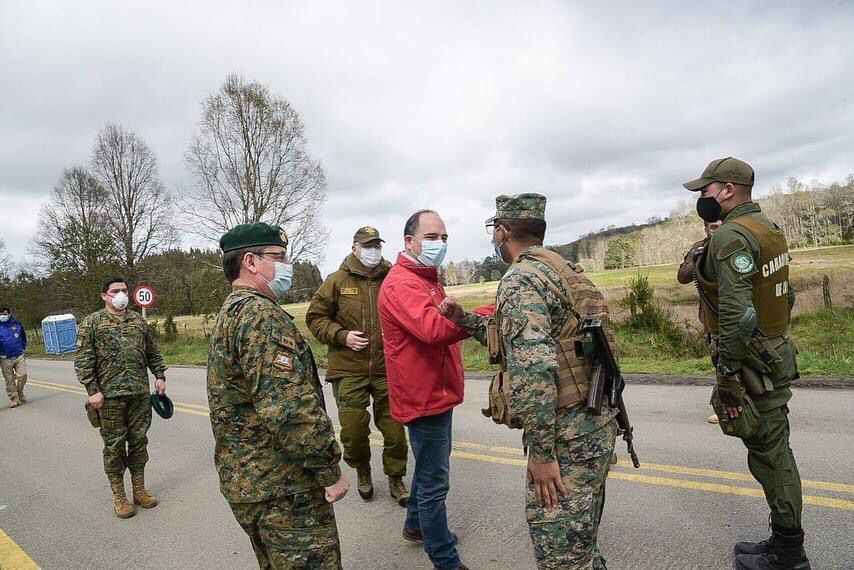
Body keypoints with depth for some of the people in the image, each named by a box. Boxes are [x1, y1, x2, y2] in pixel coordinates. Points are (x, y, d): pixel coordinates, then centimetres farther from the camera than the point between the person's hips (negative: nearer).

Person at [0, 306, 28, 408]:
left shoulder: (17, 323, 4)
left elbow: (23, 336, 19)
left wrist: (23, 347, 14)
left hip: (19, 356, 1)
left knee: (22, 375, -4)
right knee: (9, 380, 3)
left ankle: (20, 393, 18)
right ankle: (13, 398, 12)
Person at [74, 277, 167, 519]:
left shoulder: (138, 320, 10)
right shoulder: (91, 323, -2)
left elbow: (153, 353, 16)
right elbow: (83, 360, -6)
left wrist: (160, 375, 8)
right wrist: (92, 390, -12)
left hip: (140, 393, 4)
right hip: (110, 396, -4)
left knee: (139, 441, 11)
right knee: (114, 445, 4)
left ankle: (139, 489, 24)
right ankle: (118, 496, 18)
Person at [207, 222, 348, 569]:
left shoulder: (229, 313, 13)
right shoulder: (261, 315, -20)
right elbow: (289, 407, -29)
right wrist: (330, 470, -19)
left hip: (246, 479, 10)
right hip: (284, 486, -10)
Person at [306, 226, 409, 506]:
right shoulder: (337, 281, 0)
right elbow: (316, 317, 4)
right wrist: (341, 336, -10)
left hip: (388, 369, 1)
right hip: (349, 370, 0)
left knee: (394, 429, 7)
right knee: (353, 430, 5)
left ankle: (395, 479, 30)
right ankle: (362, 471, 36)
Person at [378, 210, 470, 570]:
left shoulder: (426, 278, 14)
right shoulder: (401, 284, -21)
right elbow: (434, 329, -38)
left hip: (436, 392, 11)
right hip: (424, 396, -11)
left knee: (428, 468, 25)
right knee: (434, 481, 0)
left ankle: (416, 525, 44)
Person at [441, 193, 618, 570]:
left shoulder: (522, 278, -16)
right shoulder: (561, 270, 15)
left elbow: (534, 368, -27)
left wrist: (541, 453, -21)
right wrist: (464, 320, 16)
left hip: (566, 435, -10)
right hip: (594, 424, 10)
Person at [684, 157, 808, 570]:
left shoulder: (732, 236, -20)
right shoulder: (770, 229, 12)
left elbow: (737, 315, -27)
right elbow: (786, 296, 18)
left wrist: (728, 377, -22)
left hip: (753, 364, -10)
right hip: (776, 354, 10)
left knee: (770, 455, 2)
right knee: (775, 451, 17)